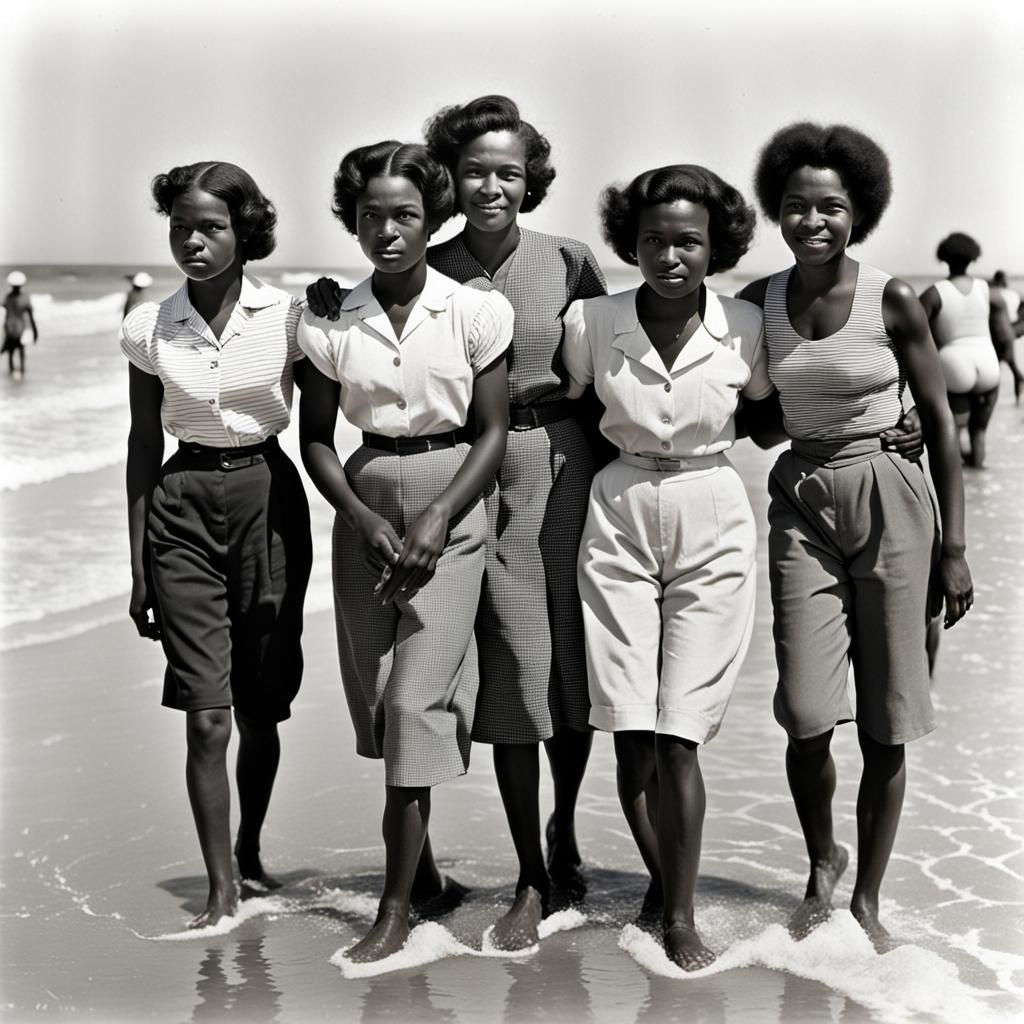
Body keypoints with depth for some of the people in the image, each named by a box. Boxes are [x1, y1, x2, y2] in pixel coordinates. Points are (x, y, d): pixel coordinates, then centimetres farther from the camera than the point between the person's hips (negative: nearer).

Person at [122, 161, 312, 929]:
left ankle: (249, 854, 32)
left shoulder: (288, 318, -4)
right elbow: (143, 443, 6)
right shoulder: (150, 328, 0)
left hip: (268, 498, 0)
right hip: (183, 506, 0)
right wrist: (138, 567, 6)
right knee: (207, 714, -7)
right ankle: (221, 891, 1)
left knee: (261, 708, 9)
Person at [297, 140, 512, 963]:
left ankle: (397, 905, -2)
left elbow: (495, 430, -2)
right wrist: (365, 519, -9)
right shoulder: (330, 324, 1)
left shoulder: (475, 312, -5)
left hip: (451, 507, -3)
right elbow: (316, 439, 6)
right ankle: (420, 860, 27)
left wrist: (437, 518, -13)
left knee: (416, 697, -9)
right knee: (377, 695, 6)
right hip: (365, 510, 3)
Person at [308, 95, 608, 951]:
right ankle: (532, 880, 10)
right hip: (473, 471, 0)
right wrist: (339, 321, -7)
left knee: (575, 655, 6)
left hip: (562, 463, 0)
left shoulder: (569, 262, 1)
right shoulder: (429, 272, 3)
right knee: (509, 666, 0)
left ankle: (565, 832, 32)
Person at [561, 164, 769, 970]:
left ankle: (681, 915, 9)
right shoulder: (590, 322, -6)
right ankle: (661, 876, 24)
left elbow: (767, 417, 13)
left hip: (712, 522, -1)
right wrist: (629, 450, 3)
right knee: (631, 733, 0)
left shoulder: (743, 327, -5)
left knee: (678, 735, -4)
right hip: (619, 519, 1)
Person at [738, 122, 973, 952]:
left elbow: (940, 422, -1)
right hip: (803, 503, 2)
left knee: (885, 723, 3)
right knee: (807, 713, -7)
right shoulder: (759, 303, 1)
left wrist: (954, 549, -2)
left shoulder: (891, 301, -7)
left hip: (890, 500, -2)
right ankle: (822, 861, 22)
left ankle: (868, 895, 22)